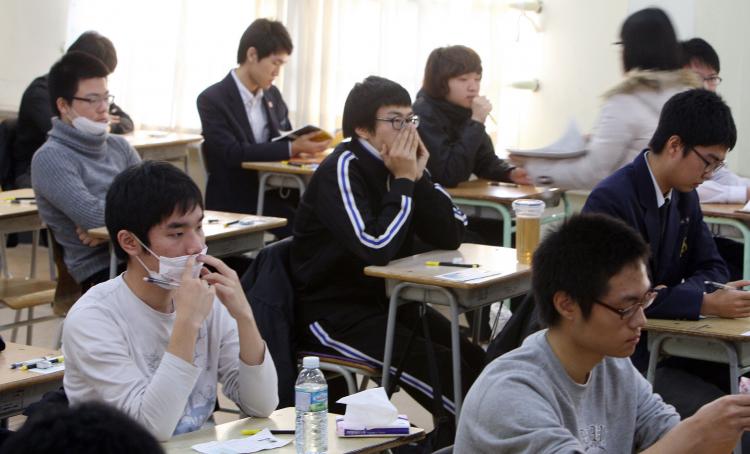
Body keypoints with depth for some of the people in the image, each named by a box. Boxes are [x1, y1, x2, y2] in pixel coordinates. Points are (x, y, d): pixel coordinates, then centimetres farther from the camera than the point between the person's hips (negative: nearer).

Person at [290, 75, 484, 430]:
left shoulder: (401, 164, 4)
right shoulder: (342, 170, -17)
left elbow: (451, 236, 0)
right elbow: (375, 249, -29)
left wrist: (419, 177, -12)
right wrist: (403, 182, -21)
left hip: (386, 300, 8)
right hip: (331, 311, -7)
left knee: (474, 360, -11)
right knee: (439, 367, -23)